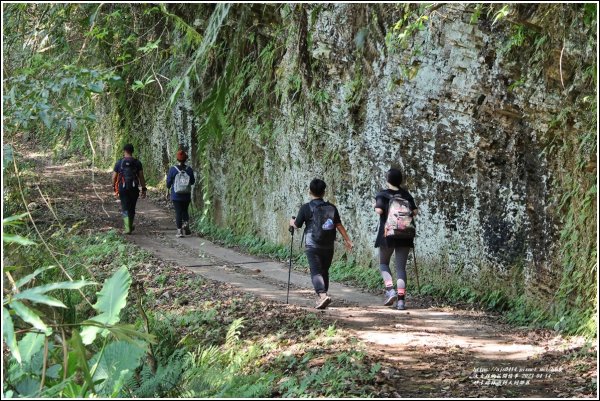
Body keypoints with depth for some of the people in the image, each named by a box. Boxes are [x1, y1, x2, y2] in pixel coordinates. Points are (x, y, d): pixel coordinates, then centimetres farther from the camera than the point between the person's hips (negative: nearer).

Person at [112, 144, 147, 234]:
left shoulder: (119, 163, -1)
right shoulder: (137, 163, -1)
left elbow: (114, 177, 1)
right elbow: (141, 177, -3)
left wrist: (114, 188, 14)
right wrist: (144, 189, 1)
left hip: (123, 189, -1)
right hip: (134, 189, 1)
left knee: (125, 209, 2)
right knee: (132, 209, 16)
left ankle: (127, 228, -8)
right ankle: (130, 226, 28)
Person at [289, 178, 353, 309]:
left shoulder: (306, 208, -6)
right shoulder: (331, 208, 3)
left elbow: (297, 225, 1)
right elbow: (339, 225, 0)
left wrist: (292, 222, 23)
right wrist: (347, 240, 6)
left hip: (313, 246, -4)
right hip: (328, 247, 4)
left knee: (316, 272, -8)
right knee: (324, 271, 17)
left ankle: (322, 295, -29)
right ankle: (321, 298, 25)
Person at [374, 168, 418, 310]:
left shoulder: (383, 194, -3)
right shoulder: (406, 194, 6)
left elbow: (379, 210, -18)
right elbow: (415, 211, -2)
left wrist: (375, 206, 4)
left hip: (387, 234, -2)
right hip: (404, 235, 2)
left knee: (384, 263, 16)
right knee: (401, 267, 4)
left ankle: (390, 290, -5)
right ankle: (401, 299, -5)